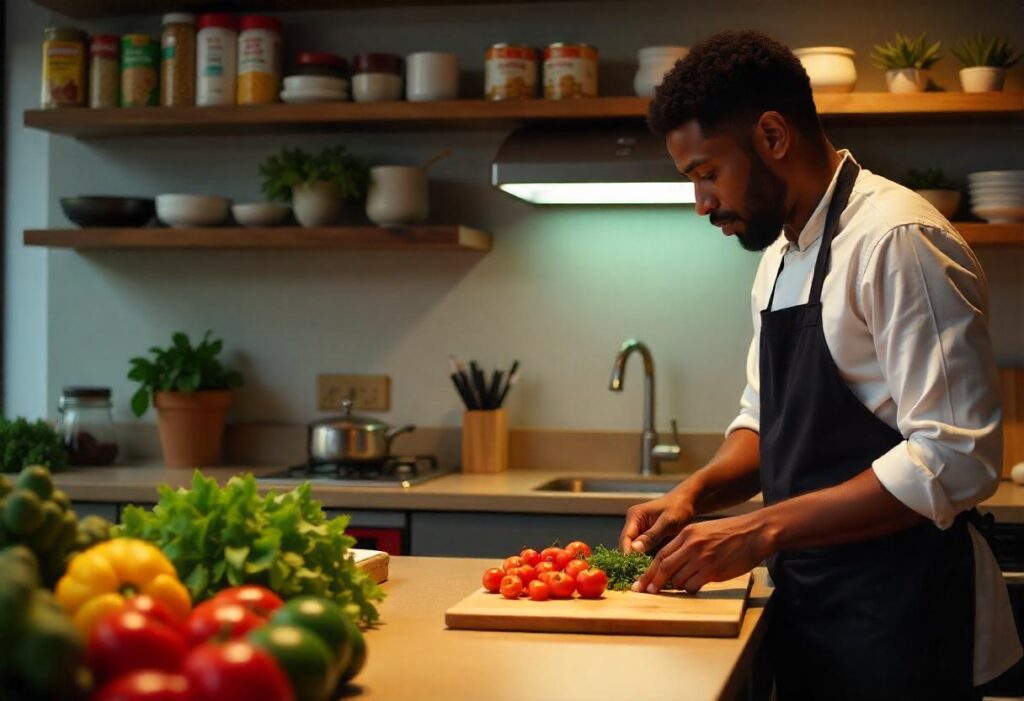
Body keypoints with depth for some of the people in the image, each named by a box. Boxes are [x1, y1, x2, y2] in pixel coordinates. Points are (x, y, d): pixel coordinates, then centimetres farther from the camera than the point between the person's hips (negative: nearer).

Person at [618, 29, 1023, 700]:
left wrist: (763, 530, -22)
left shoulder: (899, 241, -18)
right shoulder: (780, 256, 11)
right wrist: (695, 493, -1)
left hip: (898, 617, -8)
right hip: (809, 608, 8)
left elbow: (955, 458, -24)